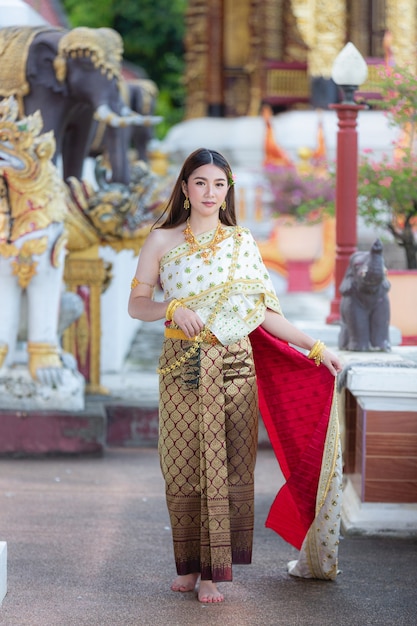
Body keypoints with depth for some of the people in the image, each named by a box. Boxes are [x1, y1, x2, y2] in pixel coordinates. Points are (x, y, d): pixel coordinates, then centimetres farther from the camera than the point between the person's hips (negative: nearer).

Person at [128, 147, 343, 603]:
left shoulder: (242, 243, 8)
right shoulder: (162, 241, 6)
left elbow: (264, 311, 8)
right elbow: (137, 304, 5)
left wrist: (315, 347, 2)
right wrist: (173, 308, -14)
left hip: (233, 365, 1)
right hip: (182, 366, 0)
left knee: (227, 467, -3)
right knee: (183, 467, 1)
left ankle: (212, 571, 1)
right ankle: (189, 565, 13)